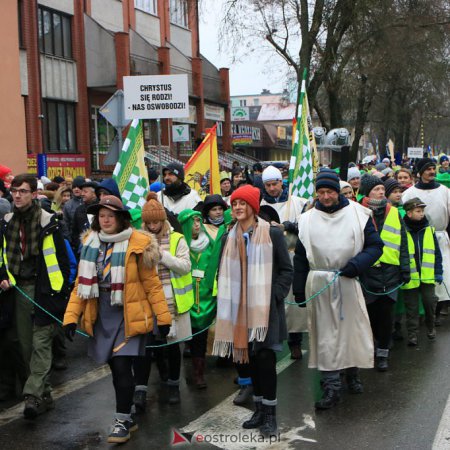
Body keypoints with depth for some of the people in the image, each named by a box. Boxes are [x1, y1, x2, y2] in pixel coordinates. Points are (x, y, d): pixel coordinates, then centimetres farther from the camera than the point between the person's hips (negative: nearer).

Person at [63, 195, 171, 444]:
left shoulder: (136, 244, -8)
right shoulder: (90, 243, 6)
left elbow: (151, 283, -6)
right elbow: (81, 282, 7)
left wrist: (163, 315, -7)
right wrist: (71, 316, -1)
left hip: (128, 314, -5)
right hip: (101, 315, 5)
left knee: (122, 367, -8)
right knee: (115, 368, 12)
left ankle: (122, 421, 6)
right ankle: (127, 417, 26)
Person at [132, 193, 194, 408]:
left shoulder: (177, 239, 1)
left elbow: (186, 266, -8)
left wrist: (163, 254, -17)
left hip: (172, 302, -1)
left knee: (172, 344, 11)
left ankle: (173, 385, 27)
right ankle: (140, 390, -4)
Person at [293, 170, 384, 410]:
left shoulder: (357, 214, 0)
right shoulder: (308, 219, 6)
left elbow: (375, 246, 2)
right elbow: (300, 257, 10)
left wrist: (357, 264, -14)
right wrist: (299, 290, 8)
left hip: (348, 282, -1)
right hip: (318, 284, 1)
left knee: (353, 329, 7)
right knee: (325, 334, 1)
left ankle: (352, 373, 31)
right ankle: (331, 386, 6)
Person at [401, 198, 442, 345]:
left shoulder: (429, 230, 4)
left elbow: (437, 253, 10)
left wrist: (438, 272, 6)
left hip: (427, 276, 2)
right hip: (410, 277, -2)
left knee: (430, 301, 3)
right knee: (412, 306, 6)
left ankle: (430, 326, 28)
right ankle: (412, 333, 17)